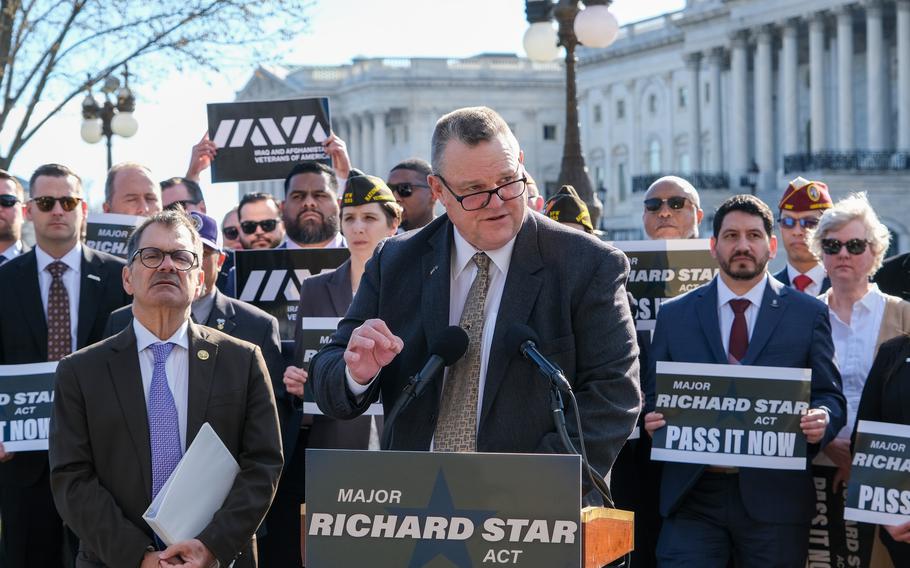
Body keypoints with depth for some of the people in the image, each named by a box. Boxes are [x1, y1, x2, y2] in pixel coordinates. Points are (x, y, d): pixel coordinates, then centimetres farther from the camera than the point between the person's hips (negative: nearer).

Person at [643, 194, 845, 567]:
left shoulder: (808, 314, 6)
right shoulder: (674, 315, 9)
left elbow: (830, 396, 7)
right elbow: (654, 394, 11)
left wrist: (822, 419, -15)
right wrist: (654, 419, -11)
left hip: (774, 496, 0)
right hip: (692, 494, 0)